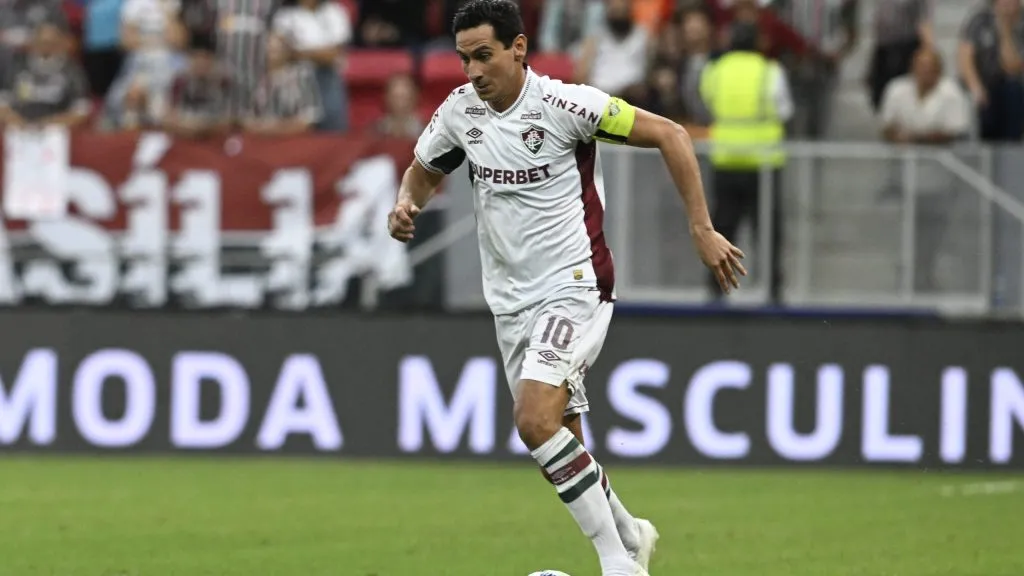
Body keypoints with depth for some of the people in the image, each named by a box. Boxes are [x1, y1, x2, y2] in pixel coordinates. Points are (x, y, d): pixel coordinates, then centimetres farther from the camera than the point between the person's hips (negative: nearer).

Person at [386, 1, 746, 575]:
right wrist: (406, 205, -5)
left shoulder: (563, 104, -18)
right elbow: (424, 171, 19)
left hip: (574, 289, -7)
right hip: (511, 301, 7)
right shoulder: (460, 111, 0)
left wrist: (702, 230, -14)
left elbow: (670, 135, -13)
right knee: (563, 441, 10)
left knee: (536, 421, -23)